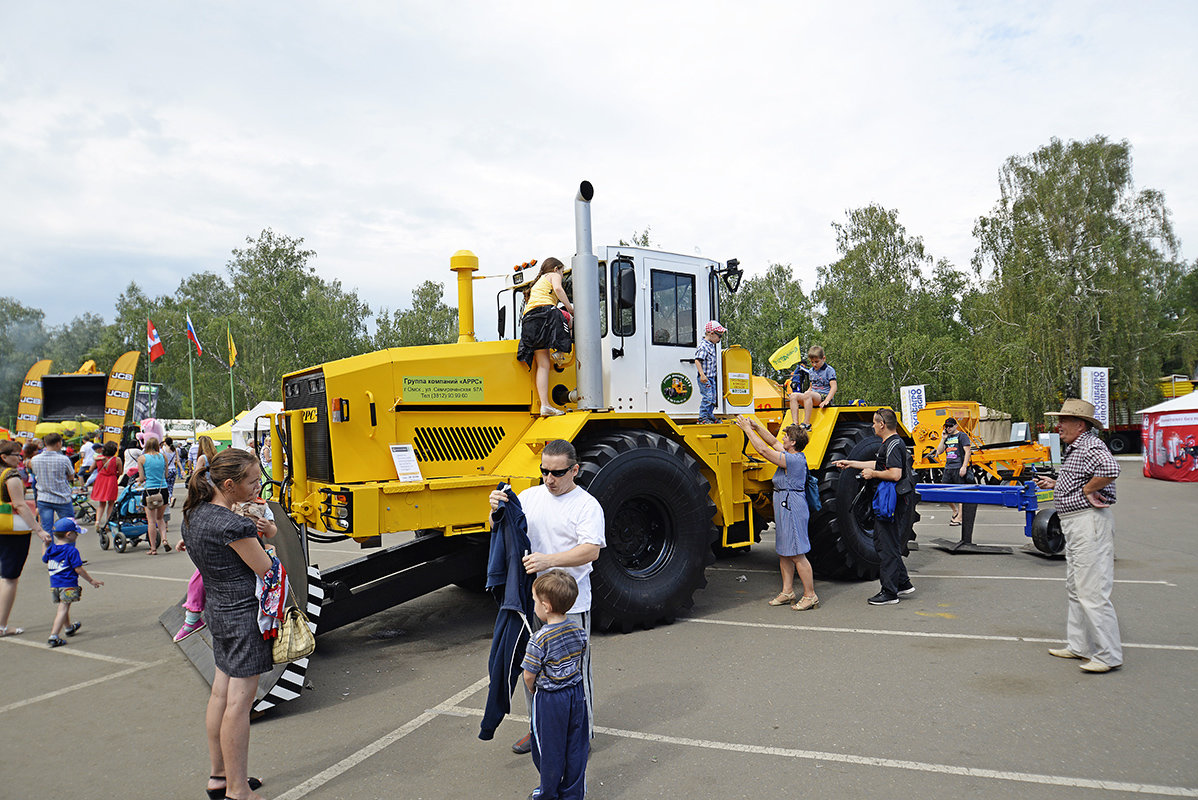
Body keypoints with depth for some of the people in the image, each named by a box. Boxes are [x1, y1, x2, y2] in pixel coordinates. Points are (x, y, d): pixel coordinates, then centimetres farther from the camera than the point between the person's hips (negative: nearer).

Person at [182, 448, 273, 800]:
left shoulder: (194, 514, 4)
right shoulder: (233, 525, -25)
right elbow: (266, 569, -17)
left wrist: (251, 532, 3)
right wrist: (261, 536, -2)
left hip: (218, 609, 9)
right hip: (245, 614, -9)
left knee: (221, 692, 18)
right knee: (239, 701, -1)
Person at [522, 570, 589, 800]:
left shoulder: (539, 640, -24)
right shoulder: (579, 631, -7)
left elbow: (529, 676, -15)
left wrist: (533, 691, 5)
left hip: (549, 701, -5)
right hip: (576, 694, 5)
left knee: (549, 749, 14)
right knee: (575, 747, 17)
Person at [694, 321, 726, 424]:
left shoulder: (712, 345, 15)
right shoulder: (703, 346, -15)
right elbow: (697, 360, -23)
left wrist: (716, 376, 26)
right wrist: (702, 375, -31)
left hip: (712, 377, 10)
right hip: (705, 378, -10)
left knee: (713, 397, 14)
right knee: (707, 396, -12)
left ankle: (709, 416, 24)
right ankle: (702, 417, -7)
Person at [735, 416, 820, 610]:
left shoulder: (793, 460, -19)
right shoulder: (794, 456, 10)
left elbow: (764, 450, -18)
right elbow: (773, 443, 22)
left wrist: (748, 430, -11)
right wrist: (756, 427, 16)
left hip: (792, 509, -10)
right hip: (785, 509, 10)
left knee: (797, 555, -5)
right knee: (784, 552, 15)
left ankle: (810, 596, 2)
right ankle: (787, 592, 23)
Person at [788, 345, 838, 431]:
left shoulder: (829, 370, -2)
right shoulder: (811, 371, 19)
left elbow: (834, 387, -11)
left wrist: (826, 401, -24)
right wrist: (802, 397, 8)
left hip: (824, 396, -7)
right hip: (813, 395, 7)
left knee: (808, 394, -37)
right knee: (793, 395, -15)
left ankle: (806, 423, -39)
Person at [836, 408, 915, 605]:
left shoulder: (893, 445, -18)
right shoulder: (890, 443, 15)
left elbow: (895, 474, -28)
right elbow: (879, 465, 29)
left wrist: (873, 474, -14)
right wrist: (851, 464, 32)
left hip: (893, 502, -11)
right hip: (888, 501, 11)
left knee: (888, 546, -4)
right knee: (882, 541, 18)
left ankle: (889, 592, 3)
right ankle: (903, 584, 25)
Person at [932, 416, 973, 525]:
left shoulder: (962, 435, -2)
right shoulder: (947, 437, 18)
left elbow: (968, 452, -9)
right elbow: (939, 451, 14)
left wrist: (964, 467, -17)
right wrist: (943, 438, 6)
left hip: (959, 469, -7)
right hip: (948, 468, 7)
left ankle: (959, 517, 1)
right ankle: (955, 511, 26)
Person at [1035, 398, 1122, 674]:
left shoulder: (1091, 446, -15)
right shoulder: (1075, 449, 17)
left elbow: (1110, 470, -35)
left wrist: (1087, 490, -22)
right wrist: (1055, 484, 25)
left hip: (1089, 522, -11)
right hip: (1074, 525, 12)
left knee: (1092, 592, -7)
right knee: (1075, 589, 17)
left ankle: (1109, 656, 1)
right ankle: (1078, 646, 26)